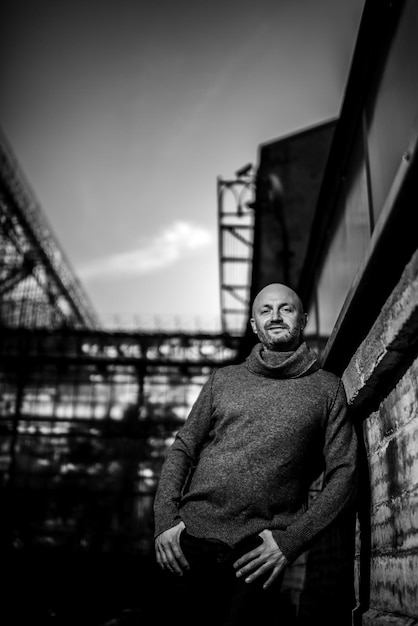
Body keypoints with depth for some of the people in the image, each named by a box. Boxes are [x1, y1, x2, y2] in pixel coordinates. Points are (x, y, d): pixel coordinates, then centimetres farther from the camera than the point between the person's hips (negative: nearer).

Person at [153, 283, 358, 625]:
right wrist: (165, 520, -3)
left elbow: (343, 475, 0)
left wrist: (290, 540, -11)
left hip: (258, 554, -2)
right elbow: (183, 449, 12)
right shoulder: (224, 378, 14)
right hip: (190, 542, 3)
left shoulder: (327, 387, 6)